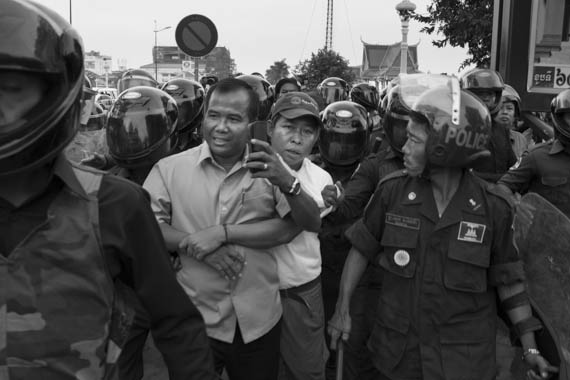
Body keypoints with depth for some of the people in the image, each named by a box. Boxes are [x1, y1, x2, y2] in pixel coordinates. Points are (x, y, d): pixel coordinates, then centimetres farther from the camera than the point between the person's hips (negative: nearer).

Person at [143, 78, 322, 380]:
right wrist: (194, 243, -22)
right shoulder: (170, 169, -4)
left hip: (260, 322, 2)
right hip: (195, 322, -1)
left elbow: (310, 224, -10)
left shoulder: (267, 168, -1)